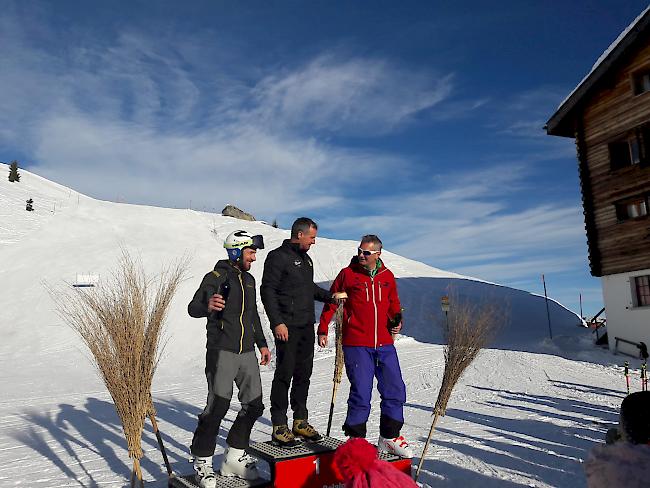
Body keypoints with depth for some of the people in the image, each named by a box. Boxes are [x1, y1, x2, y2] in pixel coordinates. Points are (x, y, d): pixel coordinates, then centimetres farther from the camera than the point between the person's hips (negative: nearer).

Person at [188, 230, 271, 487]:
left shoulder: (249, 279, 16)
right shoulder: (217, 277, -7)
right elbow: (193, 307, -19)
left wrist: (261, 343, 23)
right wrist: (207, 306, -42)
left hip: (247, 352, 7)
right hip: (222, 352, -7)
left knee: (254, 405, 8)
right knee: (218, 406, -8)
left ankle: (234, 458, 23)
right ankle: (202, 462, 11)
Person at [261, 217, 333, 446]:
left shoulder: (306, 258, 18)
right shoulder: (278, 256, -9)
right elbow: (268, 291, -13)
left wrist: (331, 296, 15)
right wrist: (277, 322, -19)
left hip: (307, 326, 8)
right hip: (287, 327, -8)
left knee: (303, 374, 12)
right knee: (284, 374, -3)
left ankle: (300, 421, 22)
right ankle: (279, 425, 7)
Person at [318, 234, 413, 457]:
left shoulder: (387, 276, 10)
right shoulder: (347, 274, 0)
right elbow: (331, 302, 5)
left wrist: (397, 319, 3)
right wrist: (323, 330, 1)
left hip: (385, 344, 4)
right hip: (356, 345, -4)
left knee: (396, 391, 7)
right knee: (361, 394, -3)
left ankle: (389, 438, 24)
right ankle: (355, 439, 17)